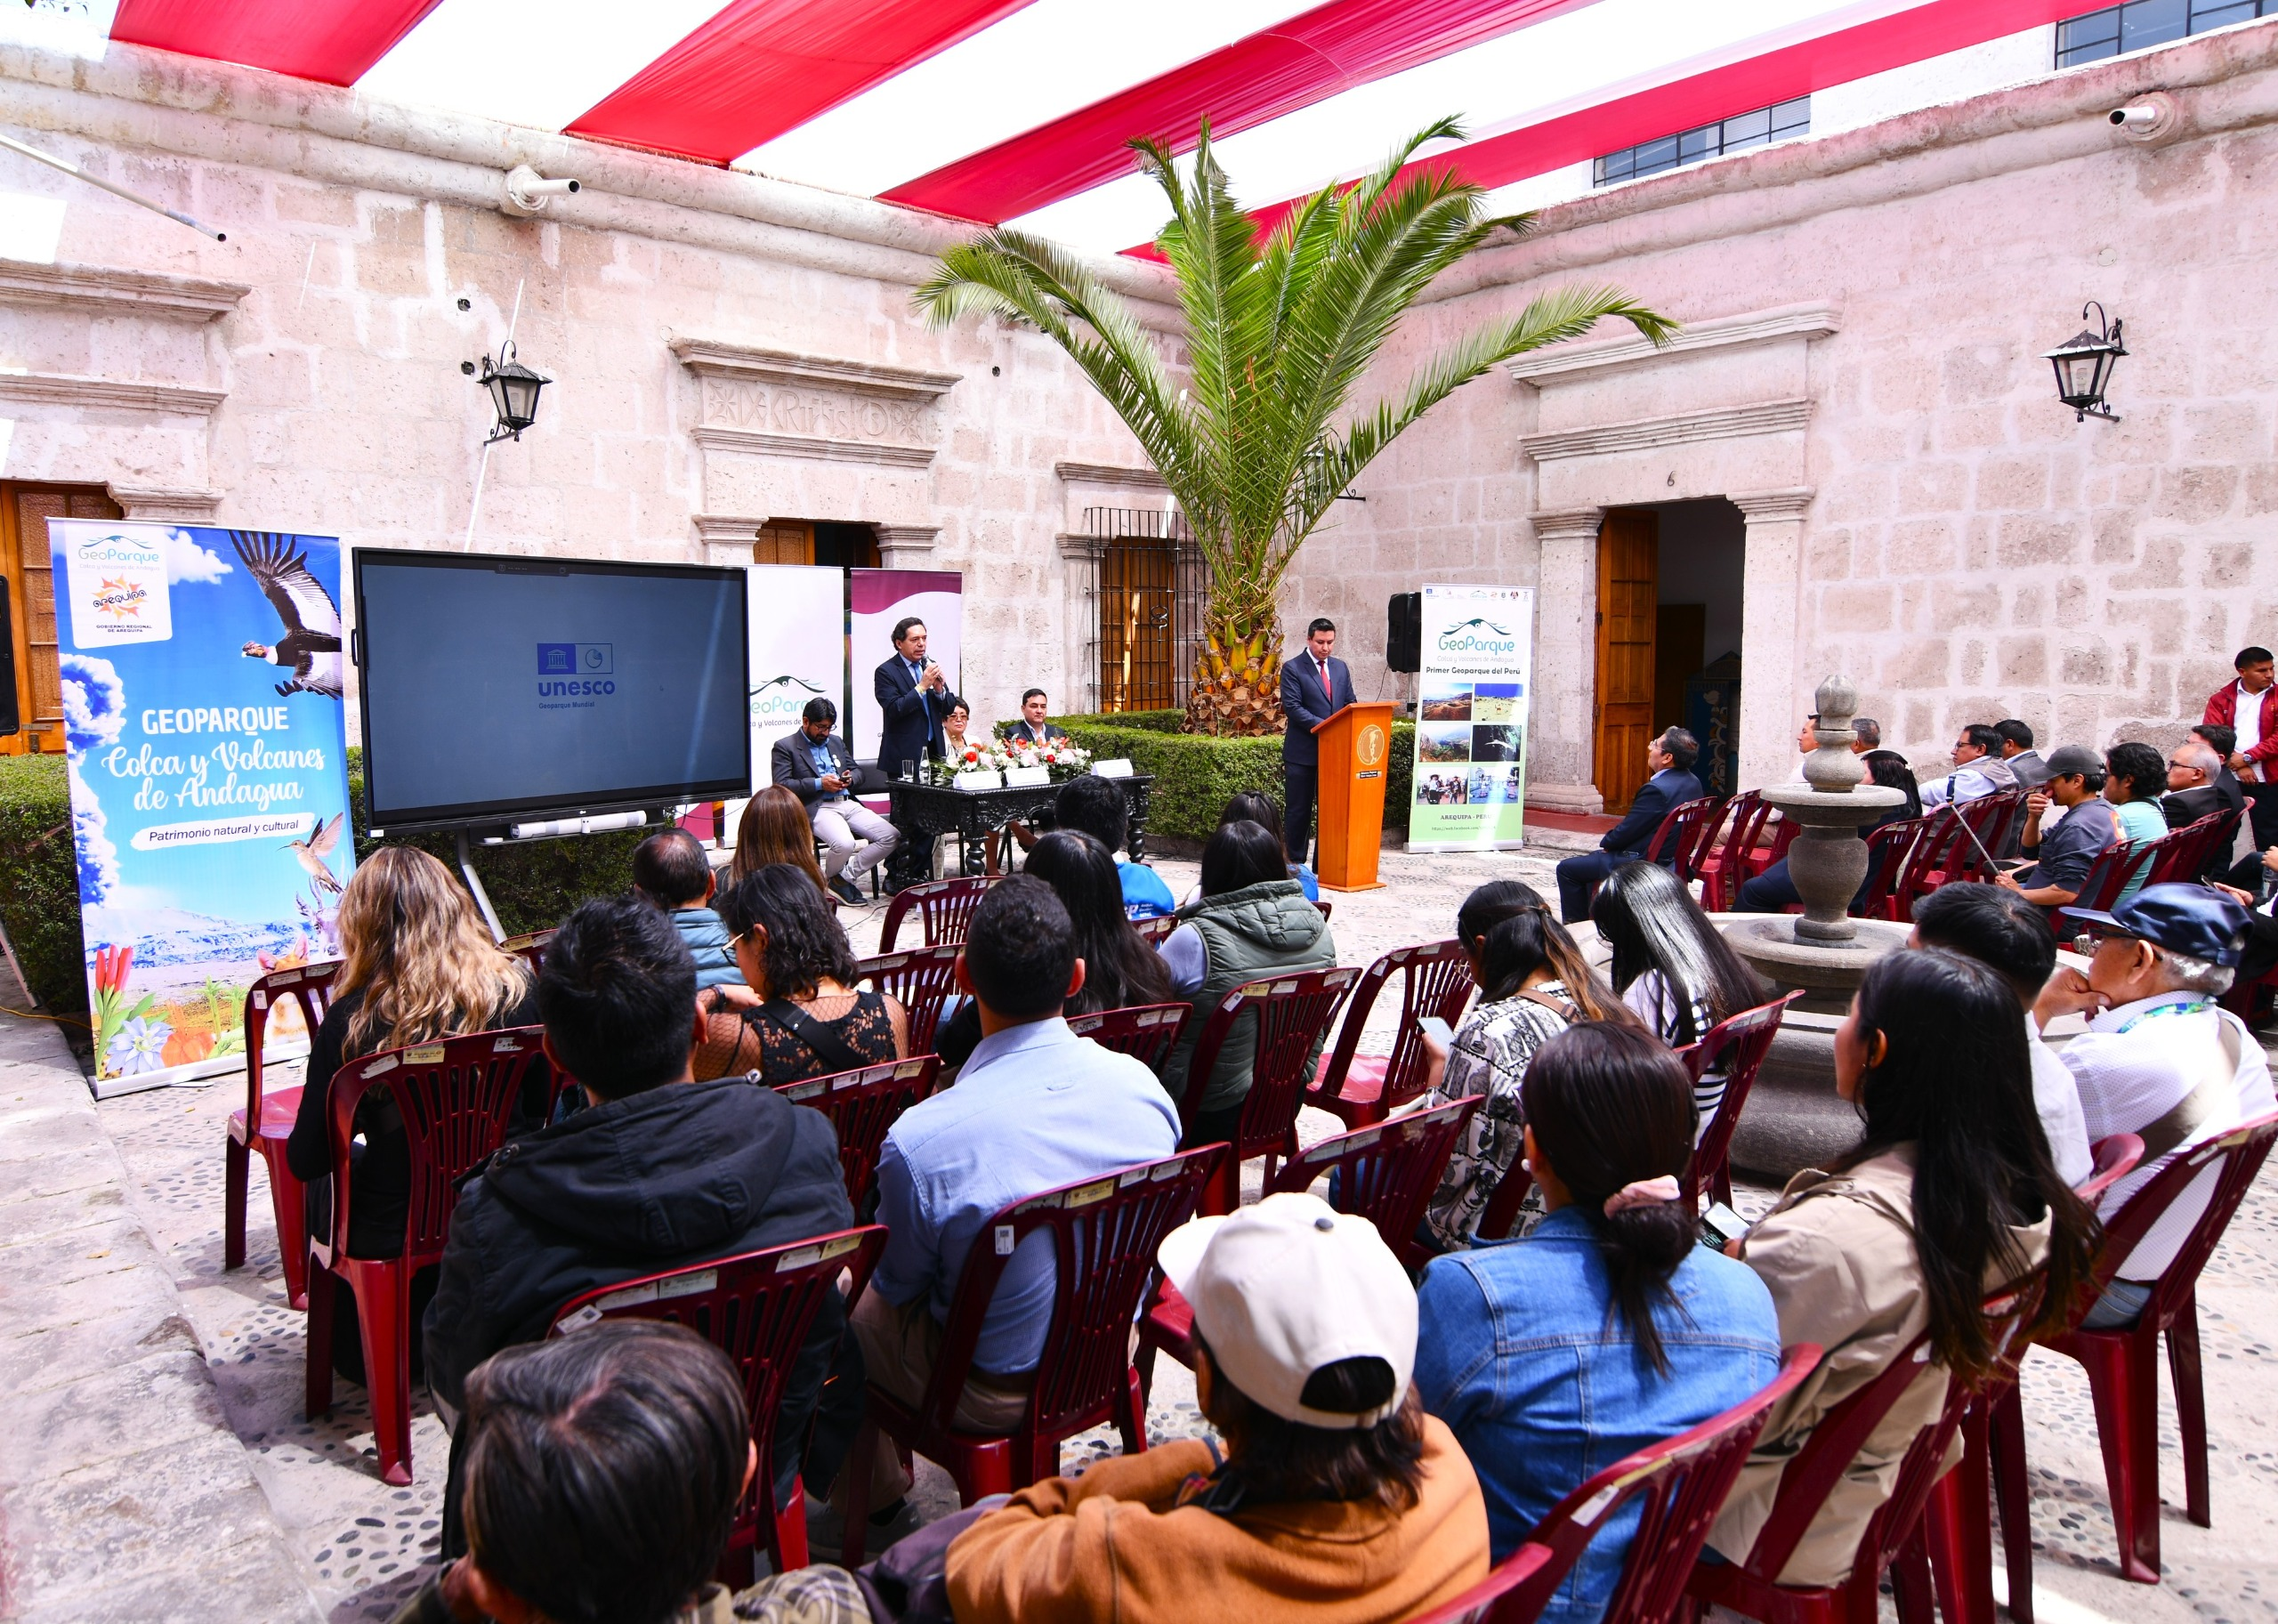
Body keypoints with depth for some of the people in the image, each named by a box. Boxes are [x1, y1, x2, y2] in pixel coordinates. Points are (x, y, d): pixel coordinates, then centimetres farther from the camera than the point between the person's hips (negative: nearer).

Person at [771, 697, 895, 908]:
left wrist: (850, 778, 3)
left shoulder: (836, 741, 25)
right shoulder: (784, 747, 4)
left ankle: (844, 877, -2)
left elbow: (857, 771, 28)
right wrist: (819, 784, -14)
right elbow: (781, 785, -8)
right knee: (844, 843, -35)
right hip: (816, 809, -7)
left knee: (891, 837, -13)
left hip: (848, 804, 7)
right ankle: (829, 879, -1)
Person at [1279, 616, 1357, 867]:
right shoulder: (1292, 668, -5)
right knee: (1298, 810, 2)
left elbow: (1350, 704, 14)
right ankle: (1295, 863, 10)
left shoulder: (1341, 668, 13)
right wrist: (1322, 726, -22)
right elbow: (1292, 706, -13)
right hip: (1302, 752, -5)